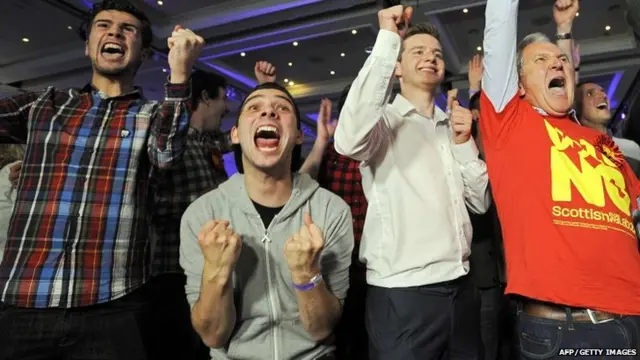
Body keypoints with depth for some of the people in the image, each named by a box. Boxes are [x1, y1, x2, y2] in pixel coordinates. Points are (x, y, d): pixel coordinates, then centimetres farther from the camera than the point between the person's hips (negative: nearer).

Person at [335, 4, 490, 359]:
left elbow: (481, 202, 13)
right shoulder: (385, 119, -4)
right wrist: (387, 40, -22)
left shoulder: (451, 127, 15)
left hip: (460, 286, 7)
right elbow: (348, 141, -29)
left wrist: (464, 143, -2)